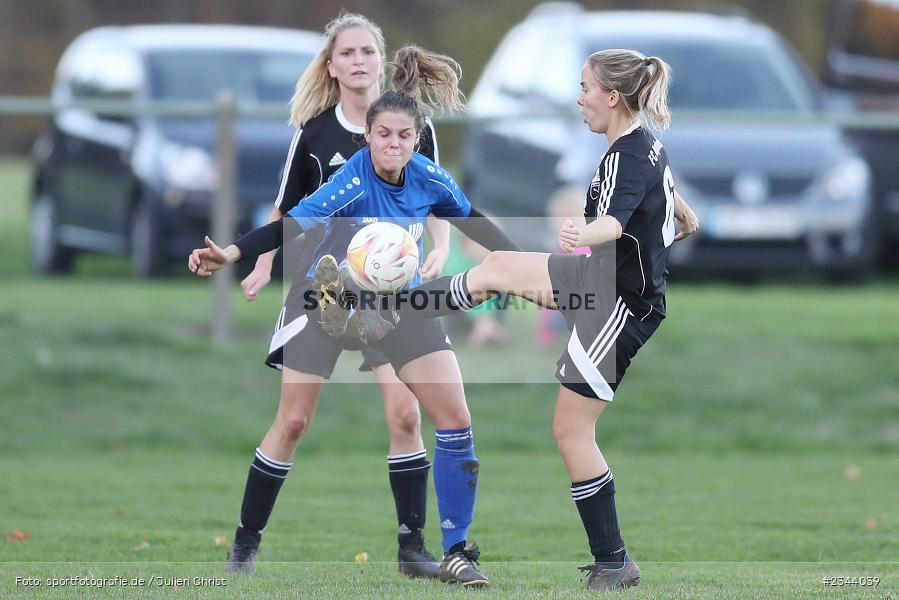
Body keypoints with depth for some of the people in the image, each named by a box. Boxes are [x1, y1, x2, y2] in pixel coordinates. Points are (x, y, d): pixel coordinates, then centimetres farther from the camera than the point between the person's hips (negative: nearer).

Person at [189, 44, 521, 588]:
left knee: (455, 419, -6)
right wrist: (230, 253, -52)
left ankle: (457, 553, 3)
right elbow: (290, 226, -37)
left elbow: (470, 218, 8)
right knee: (292, 424, -6)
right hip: (329, 299, -4)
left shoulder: (428, 179, -13)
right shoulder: (353, 181, -28)